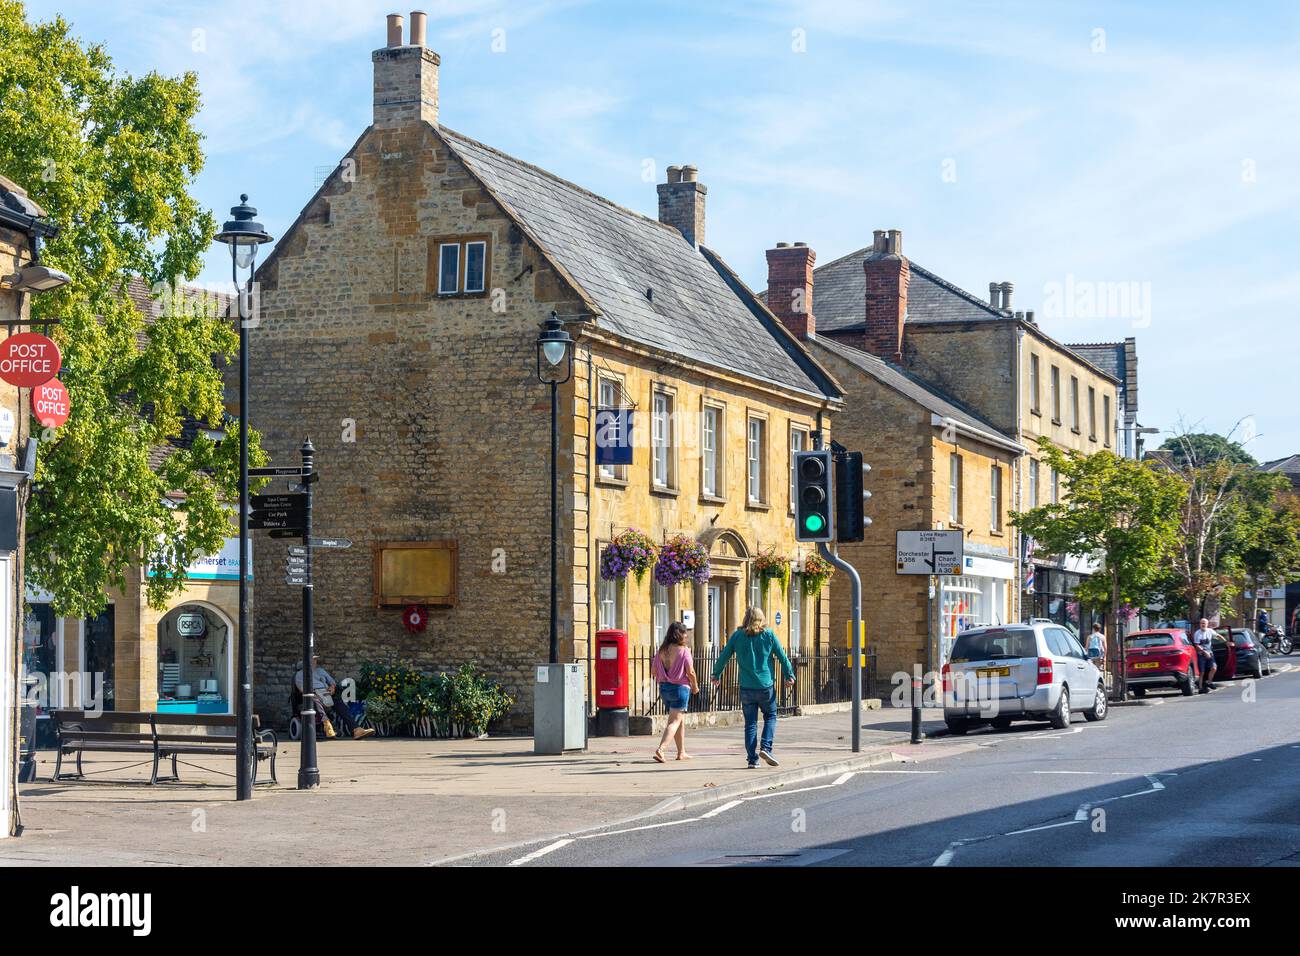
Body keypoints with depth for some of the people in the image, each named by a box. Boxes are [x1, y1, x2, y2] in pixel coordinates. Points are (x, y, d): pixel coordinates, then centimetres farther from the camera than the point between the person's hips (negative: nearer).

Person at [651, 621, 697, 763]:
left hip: (664, 687, 6)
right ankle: (660, 749, -21)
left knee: (680, 720, 19)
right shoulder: (683, 650, -12)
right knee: (675, 721, -5)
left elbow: (654, 670, 5)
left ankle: (681, 752, 27)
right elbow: (690, 672, -13)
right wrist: (695, 686, 3)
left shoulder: (662, 650, 4)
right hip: (680, 687, -6)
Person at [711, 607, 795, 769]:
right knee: (770, 716, 15)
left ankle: (752, 759, 4)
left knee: (750, 723, 8)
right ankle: (766, 748, -6)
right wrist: (789, 675, 14)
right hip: (766, 685, -1)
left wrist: (716, 675, 21)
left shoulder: (737, 636, 2)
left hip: (746, 687, 1)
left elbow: (723, 657, 7)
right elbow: (782, 657, 2)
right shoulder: (768, 634, -1)